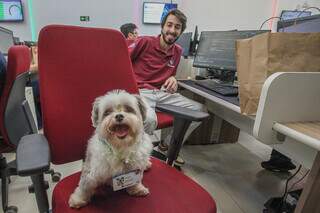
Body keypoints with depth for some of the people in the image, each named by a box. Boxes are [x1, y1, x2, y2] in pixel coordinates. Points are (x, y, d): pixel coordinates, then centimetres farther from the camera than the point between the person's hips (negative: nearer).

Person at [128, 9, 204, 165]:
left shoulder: (178, 51, 14)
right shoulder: (145, 42, -6)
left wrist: (172, 79, 1)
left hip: (163, 93, 7)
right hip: (140, 91, -6)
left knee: (200, 110, -3)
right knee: (149, 120, -40)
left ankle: (167, 146, 13)